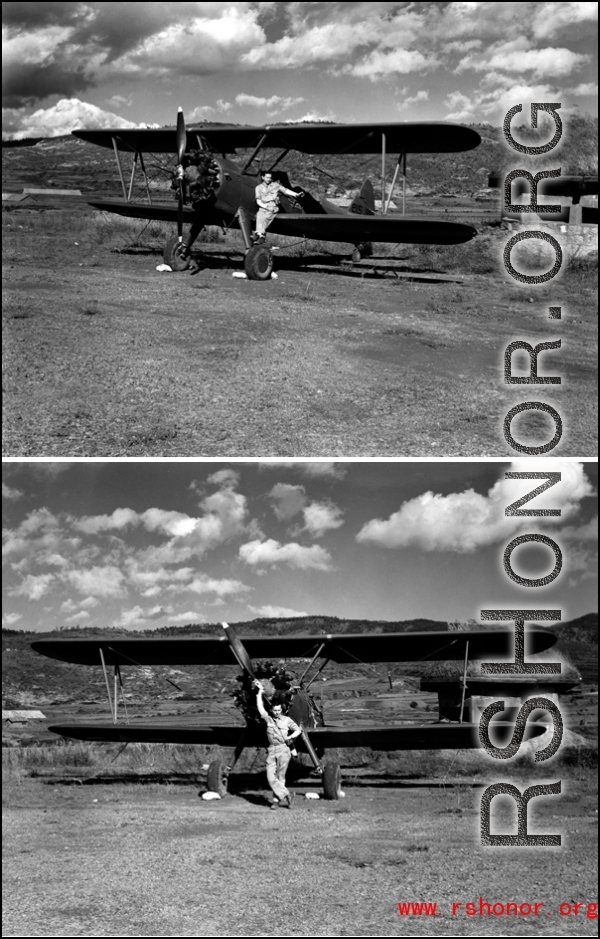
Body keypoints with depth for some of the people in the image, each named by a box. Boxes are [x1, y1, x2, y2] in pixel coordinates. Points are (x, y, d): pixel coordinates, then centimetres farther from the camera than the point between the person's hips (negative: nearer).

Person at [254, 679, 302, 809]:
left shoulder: (287, 720, 10)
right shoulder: (268, 719, 12)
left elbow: (298, 730, 17)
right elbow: (260, 707, 8)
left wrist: (290, 737, -1)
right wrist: (259, 692, 7)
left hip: (283, 749, -2)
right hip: (271, 750, 2)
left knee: (280, 776, -2)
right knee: (271, 777, -10)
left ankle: (277, 800, 3)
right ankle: (285, 796, -9)